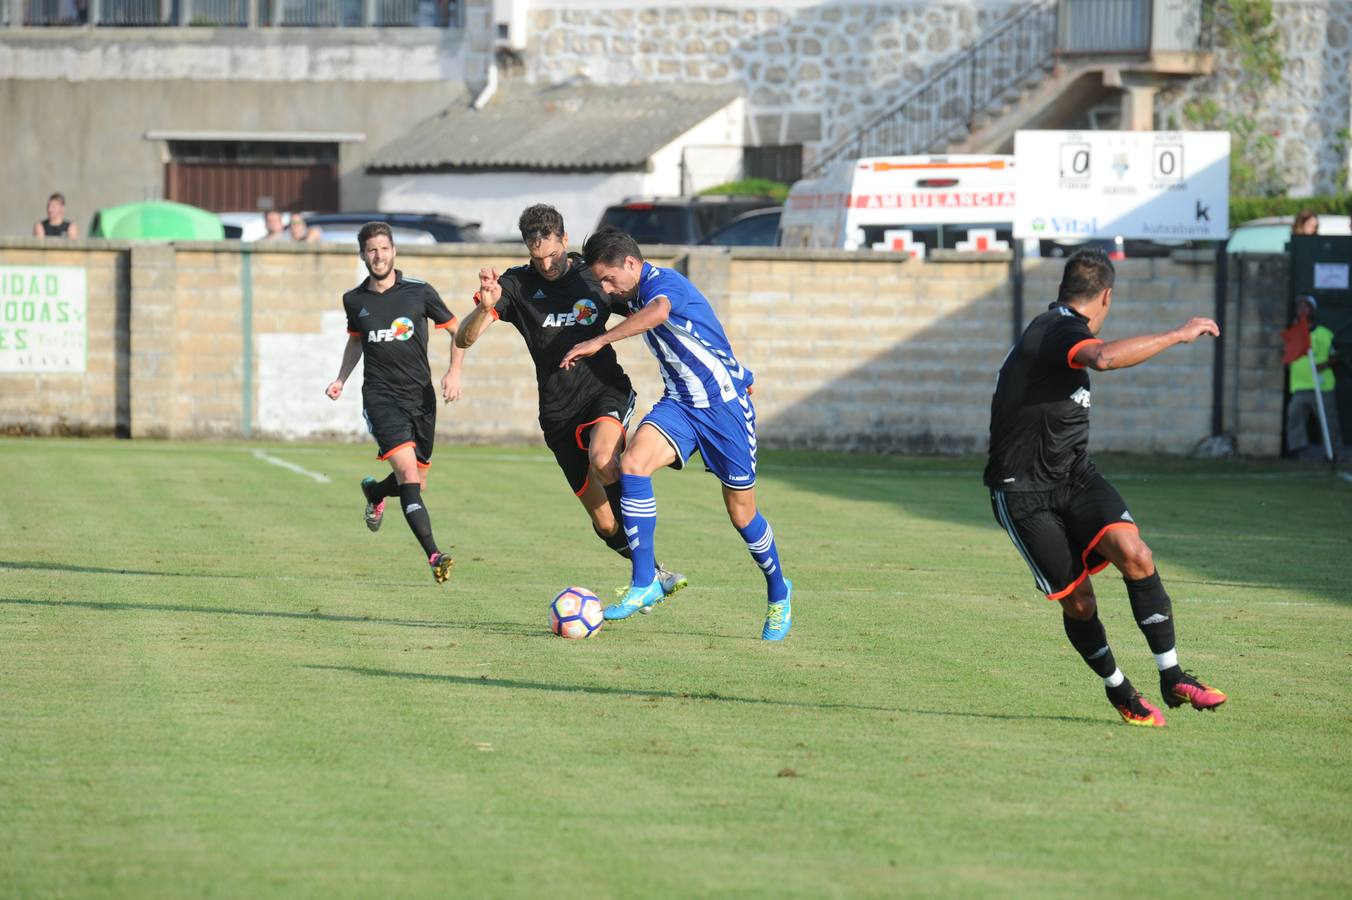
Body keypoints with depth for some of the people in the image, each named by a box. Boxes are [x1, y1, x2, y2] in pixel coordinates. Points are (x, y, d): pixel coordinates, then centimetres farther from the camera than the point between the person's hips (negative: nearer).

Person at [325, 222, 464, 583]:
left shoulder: (419, 292, -2)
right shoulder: (354, 300, 4)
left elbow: (457, 330, 9)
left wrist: (454, 372, -4)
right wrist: (341, 379, 12)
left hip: (421, 397, 1)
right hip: (380, 397, -1)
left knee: (417, 484, 9)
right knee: (407, 470, -21)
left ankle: (374, 492, 45)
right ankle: (434, 556, -26)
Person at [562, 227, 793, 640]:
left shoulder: (662, 281, -20)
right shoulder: (637, 294, 7)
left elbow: (658, 312, -44)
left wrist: (599, 341, -46)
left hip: (724, 402, -7)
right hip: (679, 403, 7)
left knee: (741, 512, 2)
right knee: (632, 463, -21)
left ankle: (778, 594, 28)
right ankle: (644, 584, -20)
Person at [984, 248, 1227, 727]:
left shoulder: (1055, 327, 13)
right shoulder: (1060, 330, -18)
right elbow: (1105, 357, -41)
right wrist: (1178, 334, -33)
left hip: (1075, 477, 8)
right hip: (1024, 493, -8)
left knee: (1134, 554, -18)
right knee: (1078, 603, -7)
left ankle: (1172, 678, -17)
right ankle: (1118, 689, 18)